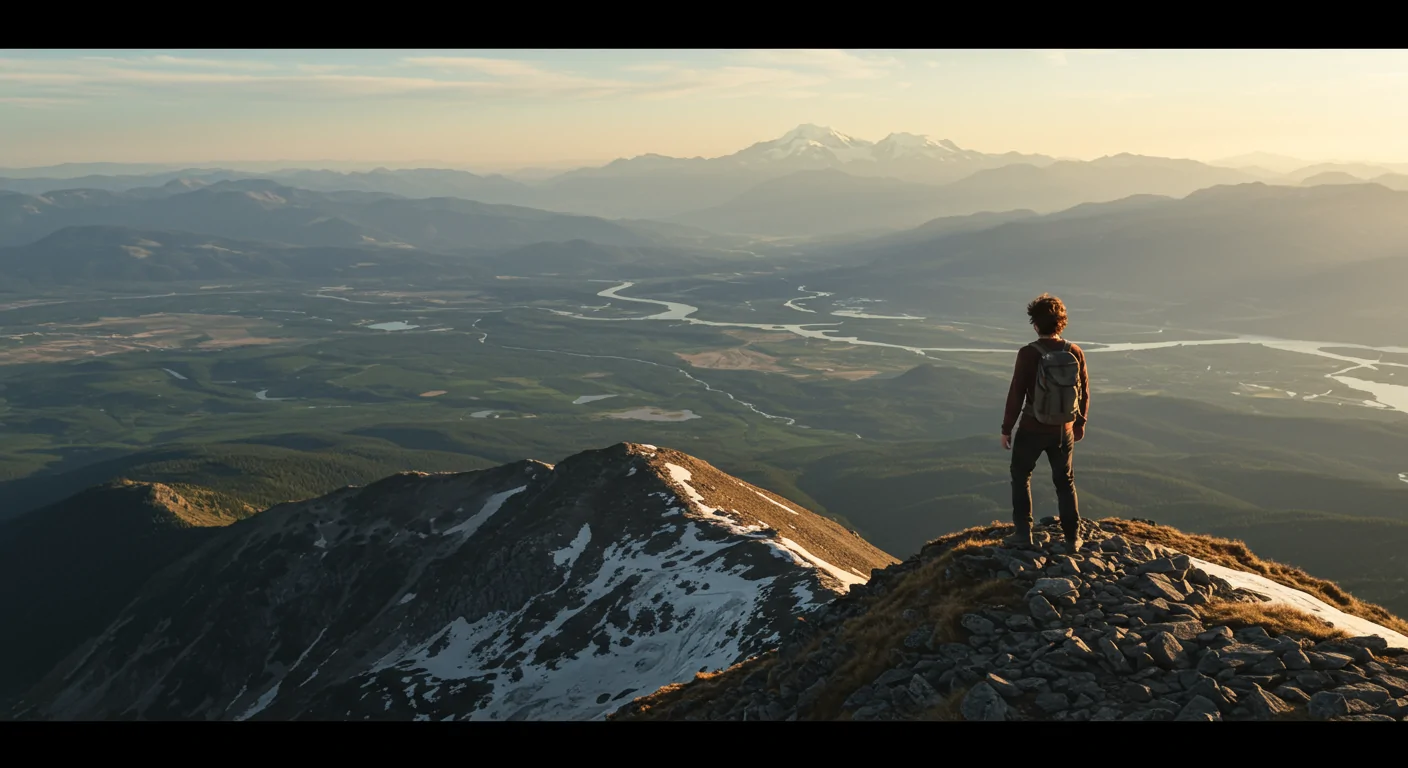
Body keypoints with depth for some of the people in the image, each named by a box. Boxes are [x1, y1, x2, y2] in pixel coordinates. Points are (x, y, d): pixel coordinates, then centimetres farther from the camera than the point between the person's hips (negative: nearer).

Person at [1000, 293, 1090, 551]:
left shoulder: (1028, 354, -18)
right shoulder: (1075, 353, -7)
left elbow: (1016, 394, -15)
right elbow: (1084, 392, 2)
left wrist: (1006, 428, -4)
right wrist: (1081, 423, 18)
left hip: (1032, 429, -3)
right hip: (1064, 430, 3)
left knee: (1020, 476, 18)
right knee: (1065, 482, 18)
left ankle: (1023, 532, 17)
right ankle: (1073, 538, 21)